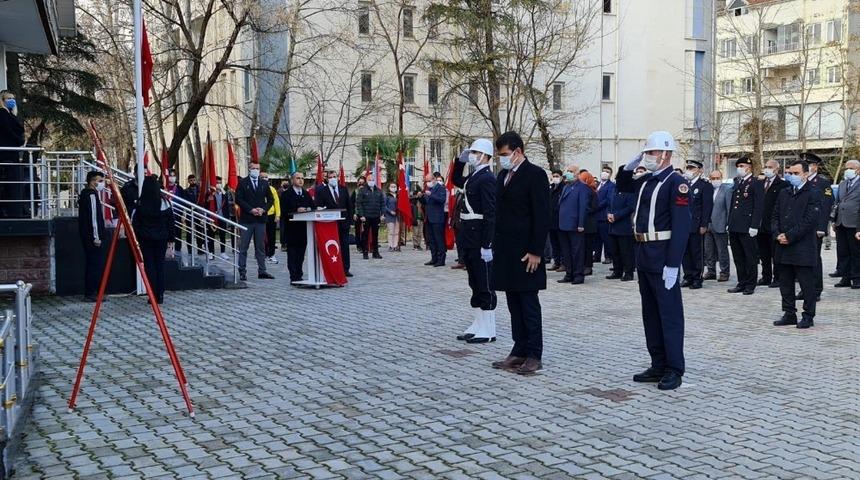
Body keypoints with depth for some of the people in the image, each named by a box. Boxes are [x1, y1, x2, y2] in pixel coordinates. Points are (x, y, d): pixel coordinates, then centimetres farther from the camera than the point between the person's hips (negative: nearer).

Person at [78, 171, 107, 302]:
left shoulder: (84, 193, 18)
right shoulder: (92, 194, -14)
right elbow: (93, 217, -19)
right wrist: (96, 237, -19)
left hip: (86, 236, 10)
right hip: (93, 237, -10)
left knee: (91, 264, 13)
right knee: (96, 264, -7)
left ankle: (89, 293, 17)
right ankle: (91, 294, -5)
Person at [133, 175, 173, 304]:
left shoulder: (141, 203, -9)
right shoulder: (165, 202, -5)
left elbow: (135, 222, -5)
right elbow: (170, 222, -1)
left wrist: (136, 238, 3)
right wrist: (171, 238, 6)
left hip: (146, 238, -1)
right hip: (161, 237, 1)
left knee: (149, 265, 5)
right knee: (160, 264, 9)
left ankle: (153, 295, 3)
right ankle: (160, 295, 10)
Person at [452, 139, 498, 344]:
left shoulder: (487, 179, -15)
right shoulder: (473, 177, 12)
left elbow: (490, 214, -20)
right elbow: (456, 181, 33)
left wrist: (486, 245, -23)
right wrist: (460, 160, 16)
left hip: (480, 239, -9)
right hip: (469, 239, 9)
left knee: (485, 286, -2)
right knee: (475, 285, 14)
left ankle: (488, 331, 5)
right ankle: (478, 325, 23)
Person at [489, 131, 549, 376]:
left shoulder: (535, 174, -9)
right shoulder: (503, 175, 14)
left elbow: (542, 216, -13)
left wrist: (535, 252, -17)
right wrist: (496, 245, 11)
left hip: (525, 252, -8)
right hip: (505, 250, 8)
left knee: (529, 303, -1)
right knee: (514, 303, 11)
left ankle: (534, 355, 7)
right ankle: (519, 351, 18)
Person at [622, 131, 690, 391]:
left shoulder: (676, 182, -12)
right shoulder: (646, 181, 12)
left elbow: (681, 226, -18)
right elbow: (621, 186, 32)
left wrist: (672, 265, -22)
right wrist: (629, 167, 12)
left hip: (662, 258, -9)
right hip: (643, 255, 9)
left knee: (669, 313, -1)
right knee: (650, 312, 13)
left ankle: (674, 370, 6)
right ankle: (658, 365, 23)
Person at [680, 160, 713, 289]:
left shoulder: (705, 186, -4)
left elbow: (707, 207, -9)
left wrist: (703, 225, -14)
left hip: (696, 226, -5)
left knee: (697, 253, 1)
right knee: (685, 253, 8)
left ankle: (697, 279, 8)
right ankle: (688, 277, 17)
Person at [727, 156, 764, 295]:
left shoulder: (756, 183, -5)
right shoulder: (737, 182, 16)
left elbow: (759, 207, -10)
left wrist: (754, 226, -16)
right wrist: (730, 223, 14)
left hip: (747, 228, -7)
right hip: (734, 227, 7)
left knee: (750, 257, 1)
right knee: (738, 257, 11)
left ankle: (750, 285, 8)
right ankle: (742, 283, 19)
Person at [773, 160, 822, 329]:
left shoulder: (813, 194, -7)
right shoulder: (784, 193, 14)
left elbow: (810, 220, -15)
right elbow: (775, 216, 14)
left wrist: (789, 236, -16)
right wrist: (777, 234, -4)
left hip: (803, 248, -7)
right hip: (784, 248, 7)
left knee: (807, 284, 2)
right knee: (785, 283, 11)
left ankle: (808, 316, 11)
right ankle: (789, 314, 21)